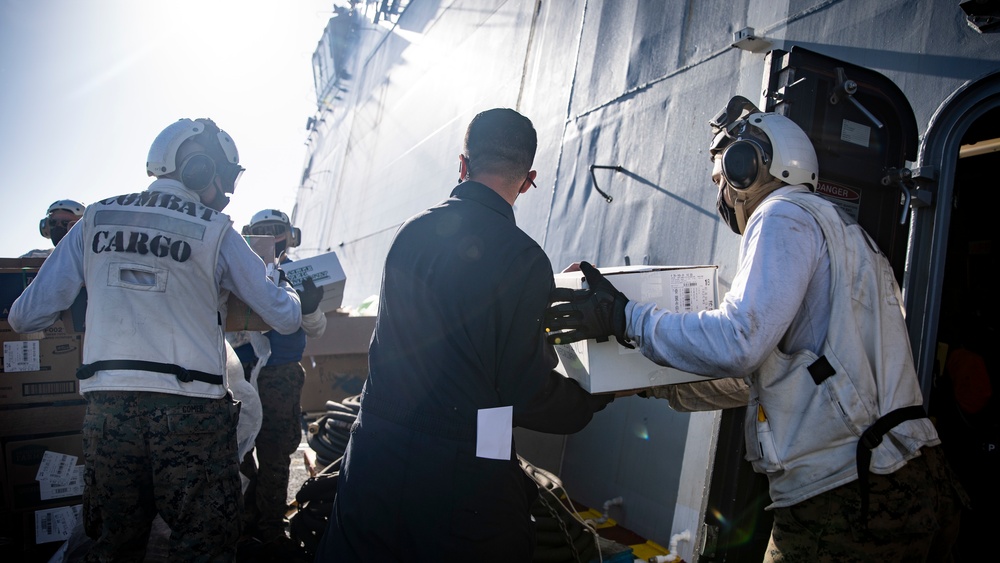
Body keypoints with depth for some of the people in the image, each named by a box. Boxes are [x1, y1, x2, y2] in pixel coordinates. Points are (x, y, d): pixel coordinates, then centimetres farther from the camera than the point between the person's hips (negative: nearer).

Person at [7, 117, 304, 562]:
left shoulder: (95, 220, 8)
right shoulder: (216, 232, -1)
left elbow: (25, 317, 8)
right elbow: (285, 319, 3)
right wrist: (287, 289, 25)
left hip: (107, 407, 4)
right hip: (190, 412, -4)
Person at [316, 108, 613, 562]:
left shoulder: (411, 231, 3)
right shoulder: (521, 258, -16)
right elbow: (528, 393, -14)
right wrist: (598, 394, 6)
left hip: (374, 454, 5)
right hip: (459, 474, -5)